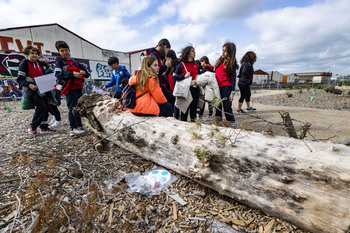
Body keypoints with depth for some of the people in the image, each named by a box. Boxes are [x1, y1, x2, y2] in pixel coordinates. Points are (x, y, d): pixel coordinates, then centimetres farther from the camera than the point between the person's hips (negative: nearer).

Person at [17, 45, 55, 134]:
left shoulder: (39, 64, 15)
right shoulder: (24, 63, -4)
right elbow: (20, 79, -8)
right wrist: (29, 85, -25)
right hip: (32, 90, -7)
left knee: (45, 107, 4)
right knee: (41, 107, -15)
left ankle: (44, 127, 12)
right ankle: (32, 127, -1)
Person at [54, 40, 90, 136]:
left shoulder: (75, 62, 17)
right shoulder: (59, 62, 4)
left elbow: (87, 74, 15)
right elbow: (58, 75, -11)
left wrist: (84, 72, -7)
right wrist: (72, 74, -20)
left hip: (78, 88, 6)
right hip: (70, 89, -5)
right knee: (72, 108, -7)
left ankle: (79, 126, 22)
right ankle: (72, 128, -2)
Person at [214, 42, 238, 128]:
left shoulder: (232, 64, -2)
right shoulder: (220, 61, 13)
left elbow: (233, 78, -6)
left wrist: (232, 92, -12)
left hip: (226, 87, -6)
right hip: (217, 86, 6)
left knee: (226, 105, -5)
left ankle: (231, 122, 7)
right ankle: (218, 117, 29)